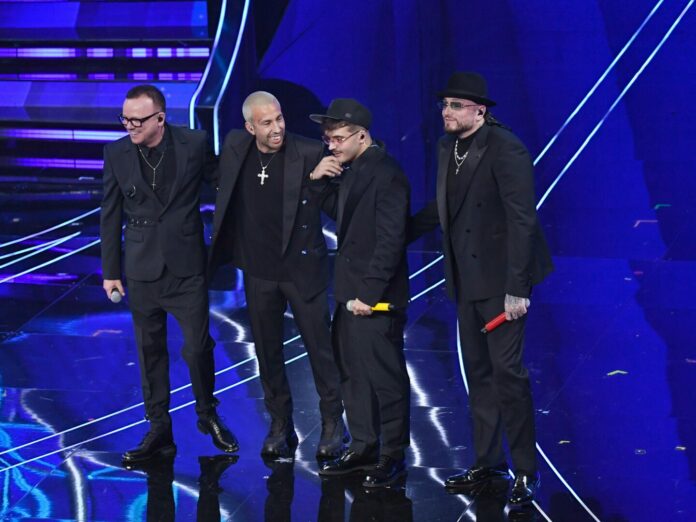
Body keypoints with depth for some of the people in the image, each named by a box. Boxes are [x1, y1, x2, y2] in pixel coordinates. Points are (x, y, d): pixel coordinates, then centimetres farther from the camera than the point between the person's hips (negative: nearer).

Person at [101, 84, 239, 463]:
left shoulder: (194, 144, -8)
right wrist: (110, 271, 5)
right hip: (142, 269, 2)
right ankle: (159, 429, 19)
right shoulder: (116, 153, -3)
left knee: (198, 347, 1)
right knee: (150, 351, 8)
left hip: (186, 265, -1)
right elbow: (111, 215, 4)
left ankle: (208, 416, 25)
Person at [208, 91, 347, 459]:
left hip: (303, 267, -4)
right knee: (267, 351, 11)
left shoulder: (309, 153, -13)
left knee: (320, 346, 2)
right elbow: (221, 186, 17)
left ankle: (333, 423, 15)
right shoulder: (234, 147, -1)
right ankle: (280, 425, 24)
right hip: (258, 272, 4)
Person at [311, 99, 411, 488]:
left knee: (385, 377, -1)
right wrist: (321, 182, 7)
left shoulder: (386, 175, -16)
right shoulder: (352, 170, 11)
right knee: (352, 373, 14)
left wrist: (369, 293, -20)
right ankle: (364, 448, 24)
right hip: (351, 293, 9)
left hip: (376, 298, -9)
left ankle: (393, 457, 9)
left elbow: (390, 240, -19)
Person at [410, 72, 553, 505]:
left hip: (500, 278, -8)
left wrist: (517, 289, -22)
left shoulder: (505, 149, -17)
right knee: (478, 372, 13)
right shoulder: (448, 147, 7)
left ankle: (526, 471, 4)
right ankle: (488, 463, 24)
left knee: (507, 370, -7)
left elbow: (522, 221, -20)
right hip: (467, 278, 8)